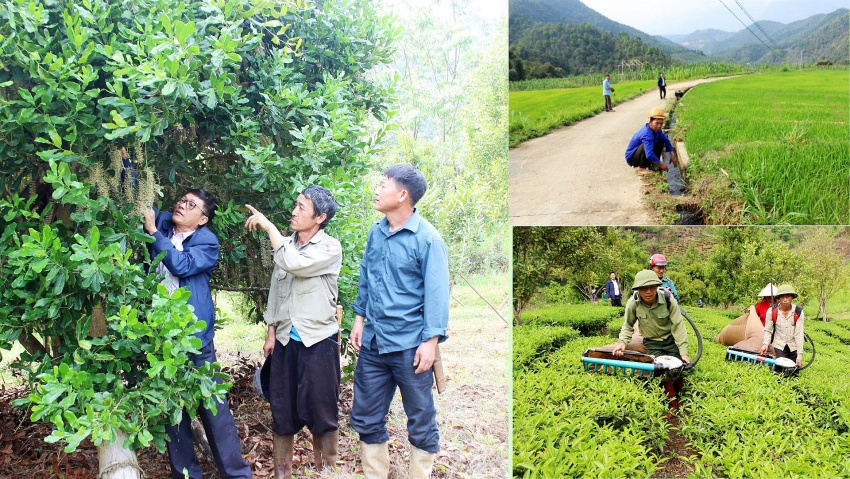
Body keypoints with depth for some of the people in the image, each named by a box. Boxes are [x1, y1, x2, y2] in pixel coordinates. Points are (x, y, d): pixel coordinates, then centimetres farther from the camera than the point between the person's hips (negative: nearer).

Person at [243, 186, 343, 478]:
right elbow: (275, 291, 14)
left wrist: (268, 226, -19)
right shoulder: (285, 245, 7)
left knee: (321, 410, 4)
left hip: (318, 341, -5)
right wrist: (271, 333, 10)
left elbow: (294, 263, -27)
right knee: (282, 410, 10)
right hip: (285, 339, 5)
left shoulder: (330, 248, -9)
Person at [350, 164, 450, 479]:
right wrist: (359, 318, 13)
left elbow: (436, 293, -14)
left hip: (410, 346, -6)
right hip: (373, 343, 6)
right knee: (366, 418, 14)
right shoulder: (376, 233, 6)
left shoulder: (427, 239, -12)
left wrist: (430, 341, -17)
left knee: (421, 422, 8)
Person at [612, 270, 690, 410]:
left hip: (671, 340, 0)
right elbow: (628, 326, -5)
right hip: (652, 342, 0)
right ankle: (673, 403, 3)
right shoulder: (633, 303, -20)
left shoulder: (668, 300, -22)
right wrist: (622, 342, -24)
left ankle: (677, 394, 25)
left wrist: (683, 352, -22)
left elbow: (678, 326, -19)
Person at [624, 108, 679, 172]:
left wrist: (672, 154, 1)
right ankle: (642, 168, -20)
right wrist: (661, 164, -29)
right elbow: (649, 155, -42)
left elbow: (666, 140, 11)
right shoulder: (646, 134, -33)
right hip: (631, 158, -9)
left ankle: (653, 165, 8)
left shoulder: (656, 129, -5)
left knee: (661, 141, 5)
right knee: (646, 144, -35)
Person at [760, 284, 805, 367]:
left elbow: (799, 335, -13)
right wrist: (765, 344, -21)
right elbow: (768, 331, -2)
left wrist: (799, 355, -15)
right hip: (779, 345, -1)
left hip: (794, 347, 1)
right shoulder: (771, 311, -10)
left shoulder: (798, 312, -12)